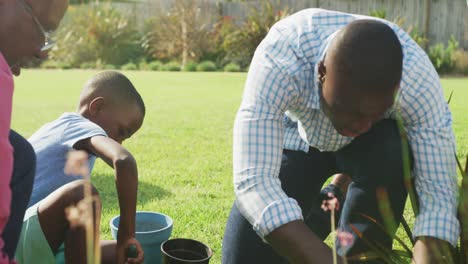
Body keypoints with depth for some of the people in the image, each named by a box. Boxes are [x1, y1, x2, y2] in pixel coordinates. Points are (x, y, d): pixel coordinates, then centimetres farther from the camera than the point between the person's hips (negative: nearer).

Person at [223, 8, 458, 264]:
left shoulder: (417, 77, -35)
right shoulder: (278, 61, -40)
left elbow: (438, 186, -33)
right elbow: (253, 182, -46)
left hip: (374, 144, 1)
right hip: (297, 138, 0)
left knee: (391, 154, -35)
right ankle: (319, 212, 17)